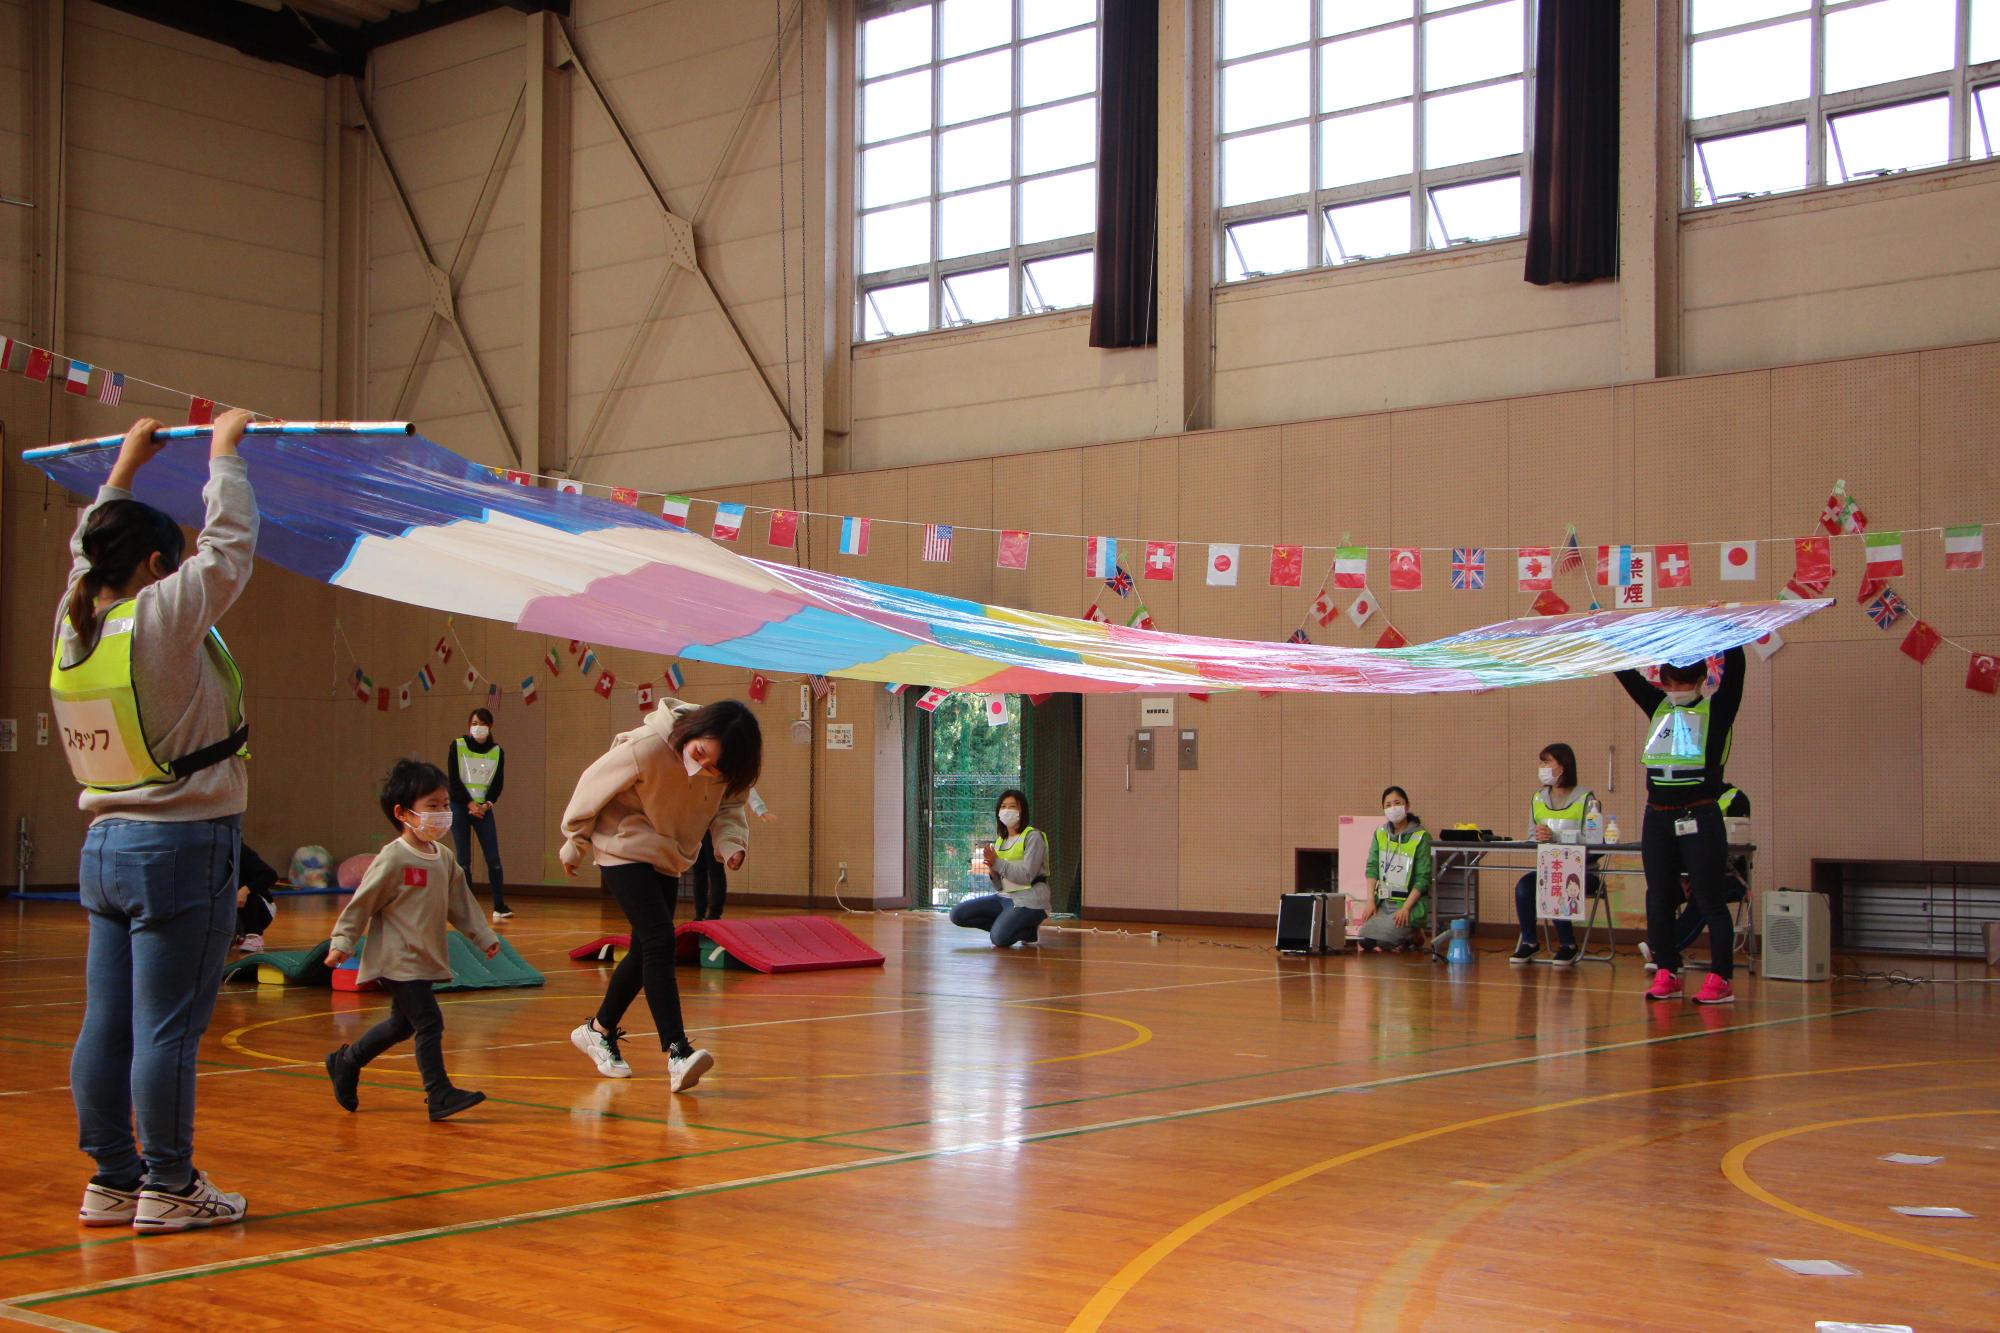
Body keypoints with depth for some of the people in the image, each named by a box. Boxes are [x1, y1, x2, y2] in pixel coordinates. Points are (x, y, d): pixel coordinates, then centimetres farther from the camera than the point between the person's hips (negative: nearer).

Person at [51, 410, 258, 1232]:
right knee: (167, 1028, -3)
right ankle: (168, 1188, 3)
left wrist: (125, 469, 33)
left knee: (107, 1025, 9)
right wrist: (224, 454, 8)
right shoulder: (160, 618, -11)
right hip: (182, 850, -8)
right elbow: (228, 546, -5)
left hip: (105, 847, 8)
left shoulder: (74, 625, 8)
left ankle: (112, 1179, 16)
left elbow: (86, 554, 27)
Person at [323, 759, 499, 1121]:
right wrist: (342, 943, -11)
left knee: (403, 1023, 19)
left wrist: (483, 936, 21)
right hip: (397, 961, -9)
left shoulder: (444, 859, 8)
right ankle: (439, 1095, -6)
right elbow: (361, 903, -10)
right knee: (429, 1022, -11)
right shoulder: (393, 859, -15)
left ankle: (346, 1064, 37)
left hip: (426, 961, 9)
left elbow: (461, 903, 19)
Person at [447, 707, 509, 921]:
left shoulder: (497, 751, 8)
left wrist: (487, 805, -9)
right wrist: (469, 803, -11)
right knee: (463, 860, -2)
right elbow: (453, 779, -4)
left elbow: (498, 783, 6)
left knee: (493, 859, -7)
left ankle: (499, 907, -6)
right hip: (460, 807, -2)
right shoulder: (458, 746, 1)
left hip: (484, 808, 2)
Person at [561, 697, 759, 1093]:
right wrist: (575, 845, -3)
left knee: (646, 952, 13)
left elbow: (727, 805, 1)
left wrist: (731, 844, -21)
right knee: (659, 941, -20)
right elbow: (592, 787, -17)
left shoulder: (727, 766, -16)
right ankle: (677, 1053, -25)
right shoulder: (644, 749, -31)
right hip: (625, 848, -7)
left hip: (669, 859, 7)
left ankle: (599, 1030, 33)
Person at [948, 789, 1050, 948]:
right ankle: (1013, 927, 2)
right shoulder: (1001, 840, 14)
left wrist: (997, 863, -18)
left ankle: (1030, 931, 2)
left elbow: (1026, 876, -19)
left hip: (1028, 900, -8)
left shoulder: (1033, 836, -8)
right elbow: (1000, 886, 12)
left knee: (999, 938, -30)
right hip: (1005, 897, 8)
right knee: (957, 914, -5)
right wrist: (993, 873, -10)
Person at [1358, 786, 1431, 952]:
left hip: (1411, 902, -5)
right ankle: (1407, 937, 12)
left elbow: (1423, 878, -10)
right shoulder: (1380, 834, 9)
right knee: (1365, 935, -13)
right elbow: (1372, 867, 6)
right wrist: (1371, 901, -6)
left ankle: (1411, 936, 6)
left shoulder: (1421, 837, -7)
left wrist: (1406, 908, -18)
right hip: (1384, 902, 5)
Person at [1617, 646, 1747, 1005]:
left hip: (1700, 818, -5)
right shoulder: (1657, 707, 12)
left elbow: (1733, 668, -12)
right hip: (1658, 817, 5)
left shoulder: (1716, 710, 0)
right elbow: (1626, 674, 9)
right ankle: (1667, 975, 16)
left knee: (1710, 899, -3)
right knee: (1659, 899, 8)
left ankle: (1721, 979, -1)